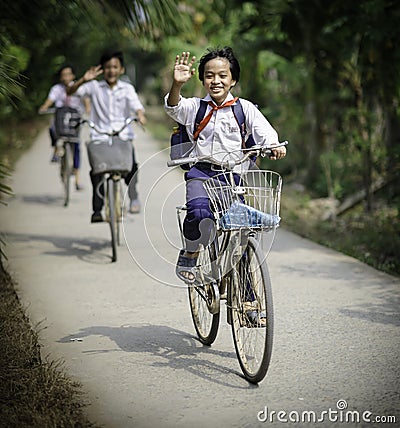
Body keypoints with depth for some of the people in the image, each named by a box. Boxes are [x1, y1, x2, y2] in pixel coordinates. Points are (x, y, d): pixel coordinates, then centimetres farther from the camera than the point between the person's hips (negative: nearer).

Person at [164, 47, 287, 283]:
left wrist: (274, 145, -26)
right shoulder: (195, 107, 7)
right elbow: (174, 108, -11)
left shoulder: (244, 108, 6)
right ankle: (190, 255, -3)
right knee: (200, 212, -30)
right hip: (201, 171, -1)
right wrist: (177, 84, -31)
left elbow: (264, 131, -4)